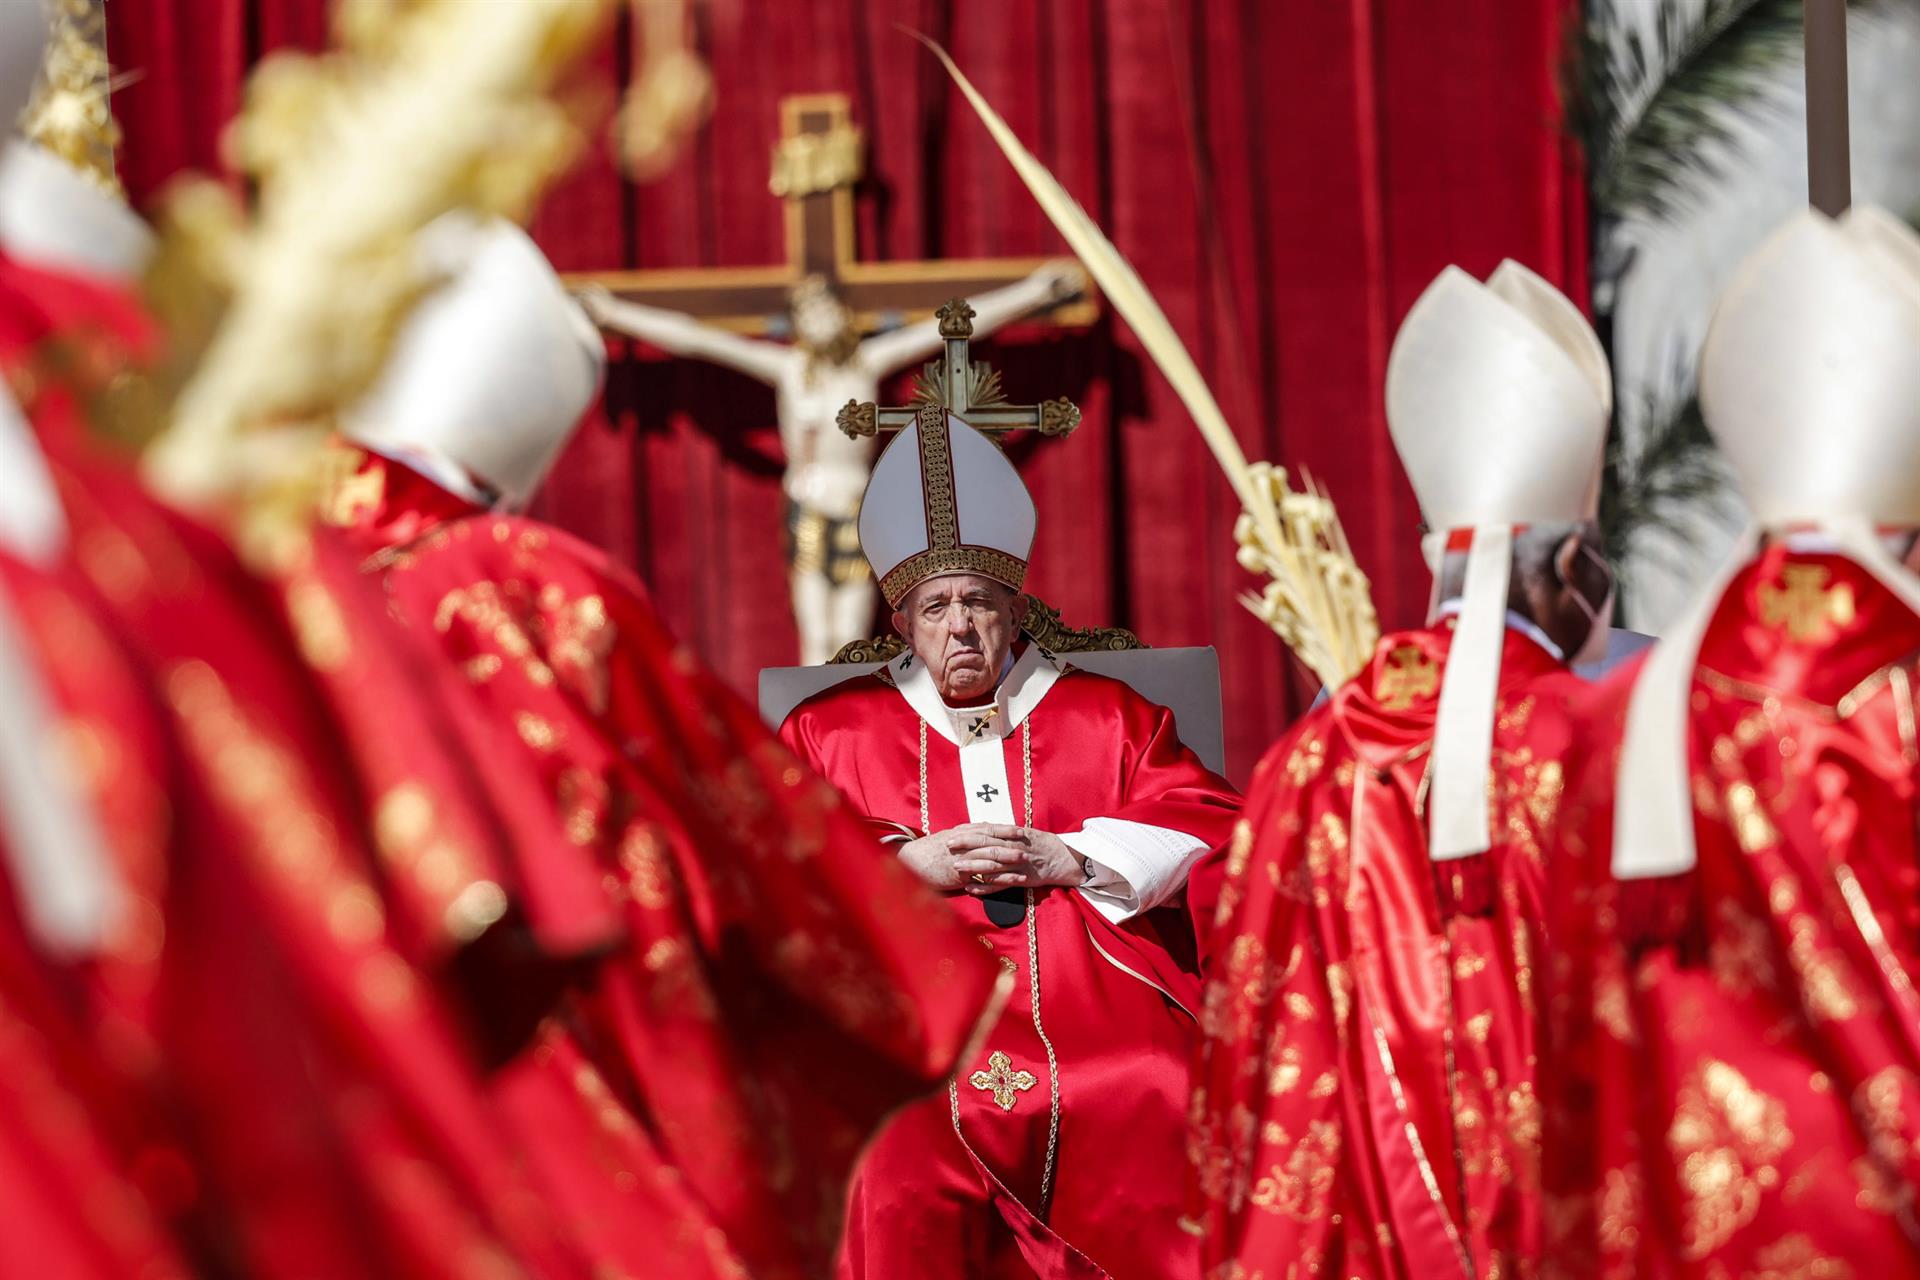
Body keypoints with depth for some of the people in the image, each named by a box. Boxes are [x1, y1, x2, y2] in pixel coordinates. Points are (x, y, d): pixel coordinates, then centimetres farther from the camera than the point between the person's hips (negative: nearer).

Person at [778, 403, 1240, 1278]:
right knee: (895, 1184, -29)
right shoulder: (831, 729, 22)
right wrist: (909, 863, -3)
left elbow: (1205, 819, 11)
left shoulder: (1109, 714, 23)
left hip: (1102, 1017, 1)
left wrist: (1069, 858, -3)